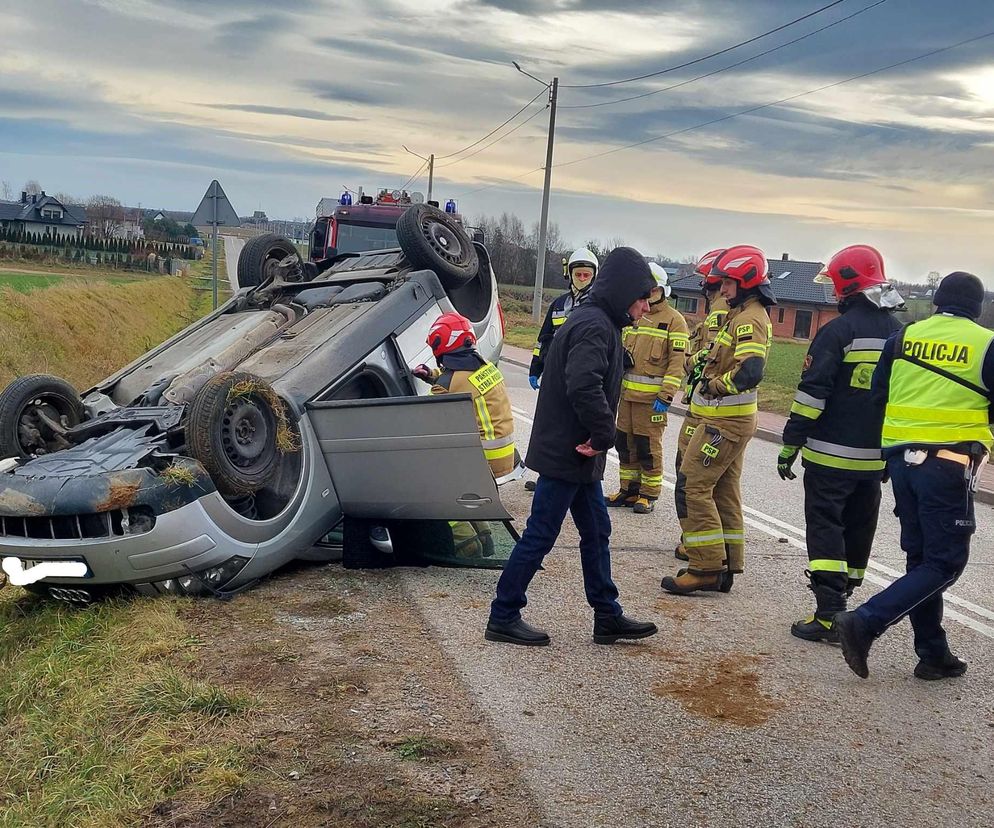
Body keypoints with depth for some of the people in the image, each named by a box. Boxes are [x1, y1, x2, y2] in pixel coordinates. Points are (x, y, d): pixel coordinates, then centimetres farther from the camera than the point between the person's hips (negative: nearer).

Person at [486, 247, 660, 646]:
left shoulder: (597, 322, 14)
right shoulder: (595, 327, -18)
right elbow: (584, 387, -33)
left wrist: (596, 438, 9)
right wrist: (604, 435, -21)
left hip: (578, 454, 10)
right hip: (567, 454, -10)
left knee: (597, 532, 15)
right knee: (540, 535, -1)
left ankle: (607, 616, 25)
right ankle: (503, 618, 10)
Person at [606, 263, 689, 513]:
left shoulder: (674, 320, -6)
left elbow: (677, 361, -11)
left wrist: (666, 395, -18)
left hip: (652, 396, -7)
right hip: (627, 393, 7)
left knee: (649, 447, -1)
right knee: (625, 443, 11)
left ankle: (649, 495, 10)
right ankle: (629, 490, 23)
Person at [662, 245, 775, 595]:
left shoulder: (750, 320, -17)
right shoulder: (743, 314, 16)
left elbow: (750, 372, -31)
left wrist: (714, 386, -18)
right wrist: (706, 372, 8)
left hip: (726, 421, -11)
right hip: (731, 418, 11)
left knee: (693, 485, -8)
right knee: (723, 491, 14)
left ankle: (706, 568, -6)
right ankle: (726, 567, 21)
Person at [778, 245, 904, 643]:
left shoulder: (838, 331, -12)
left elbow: (812, 392, -15)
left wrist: (789, 446, -10)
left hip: (830, 455, -6)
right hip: (875, 458, 6)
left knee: (825, 528, -2)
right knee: (858, 529, 15)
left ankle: (829, 616, -7)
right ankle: (841, 599, 26)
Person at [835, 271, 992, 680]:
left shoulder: (904, 337, 7)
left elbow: (877, 394, 10)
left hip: (901, 458, 5)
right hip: (949, 464, -5)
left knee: (921, 557, 14)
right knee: (945, 562, 2)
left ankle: (933, 654, 17)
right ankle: (865, 623, -14)